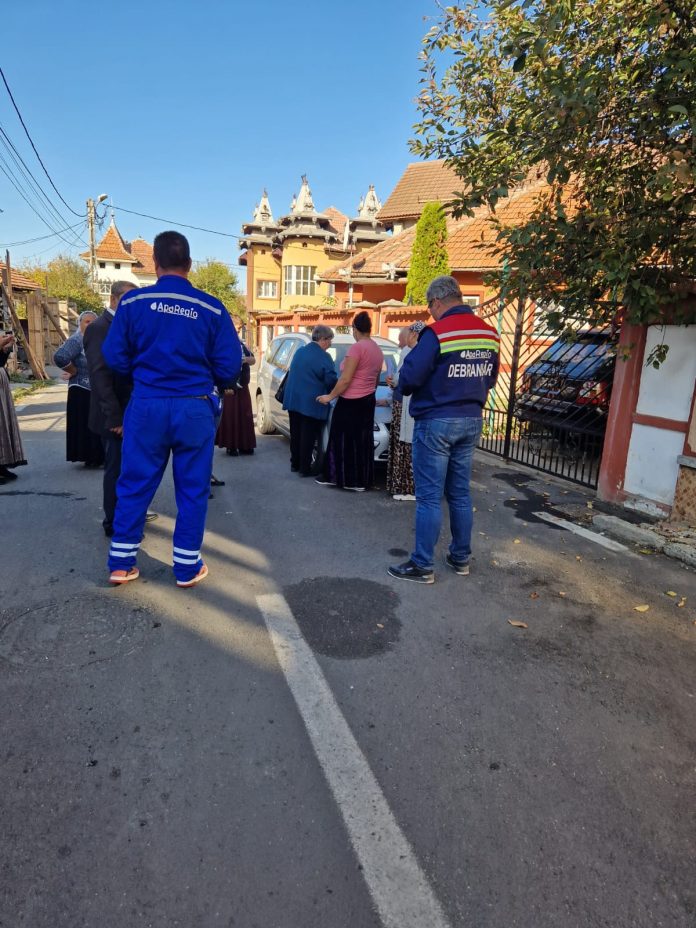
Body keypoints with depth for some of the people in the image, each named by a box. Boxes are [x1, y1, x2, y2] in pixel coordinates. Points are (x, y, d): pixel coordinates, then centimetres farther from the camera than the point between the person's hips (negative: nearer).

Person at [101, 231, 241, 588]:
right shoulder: (212, 308, -4)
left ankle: (121, 564, 23)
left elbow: (115, 357, 0)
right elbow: (230, 366, -4)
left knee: (134, 486, 13)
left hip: (146, 407, 1)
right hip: (195, 409, -1)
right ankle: (187, 568, 20)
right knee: (192, 490, 10)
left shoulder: (133, 302, -2)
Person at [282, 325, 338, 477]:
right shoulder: (323, 357, -12)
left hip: (293, 400, 7)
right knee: (308, 436, 1)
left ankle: (295, 463, 26)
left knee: (295, 433, 16)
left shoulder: (299, 351, 11)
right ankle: (304, 468, 6)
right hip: (311, 403, -7)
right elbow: (331, 381, -14)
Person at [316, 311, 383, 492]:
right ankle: (361, 480, 14)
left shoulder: (356, 348, -15)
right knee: (362, 442, 10)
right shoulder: (377, 350, 10)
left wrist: (330, 396, -8)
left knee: (342, 440, 2)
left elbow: (345, 380, -18)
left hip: (351, 402, -8)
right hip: (368, 401, 8)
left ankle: (336, 477, 10)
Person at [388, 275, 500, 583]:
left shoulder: (437, 333, -15)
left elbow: (408, 379, -16)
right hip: (471, 421, 7)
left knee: (429, 497, 0)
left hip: (436, 422, -7)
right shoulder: (490, 333, 7)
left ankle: (422, 565, 8)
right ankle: (461, 558, 26)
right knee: (460, 493, 16)